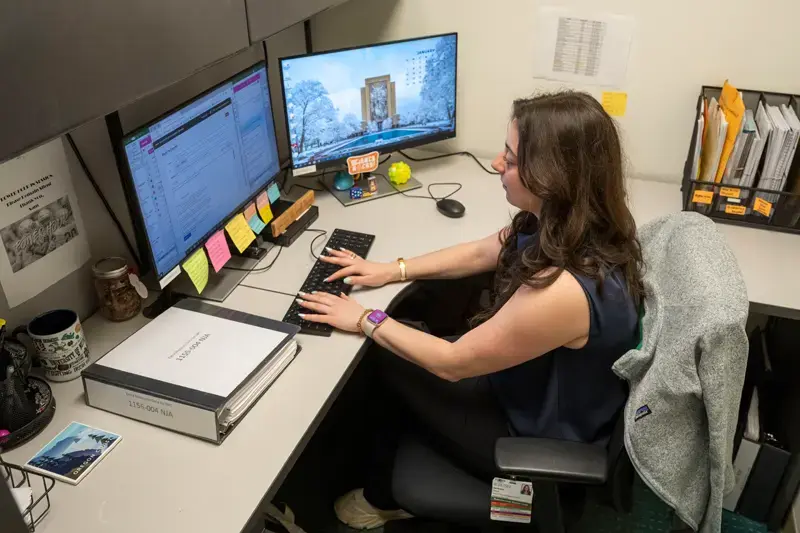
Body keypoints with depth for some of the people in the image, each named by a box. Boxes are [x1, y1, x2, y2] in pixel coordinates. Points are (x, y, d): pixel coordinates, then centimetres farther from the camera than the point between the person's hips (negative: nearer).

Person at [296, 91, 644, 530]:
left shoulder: (560, 291, -40)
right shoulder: (573, 226, -13)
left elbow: (452, 362, -26)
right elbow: (483, 252, 5)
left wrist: (365, 321, -15)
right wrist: (394, 270, 3)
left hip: (537, 442, -7)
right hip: (535, 392, 8)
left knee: (388, 363, 5)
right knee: (403, 347, 13)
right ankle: (392, 487, 36)